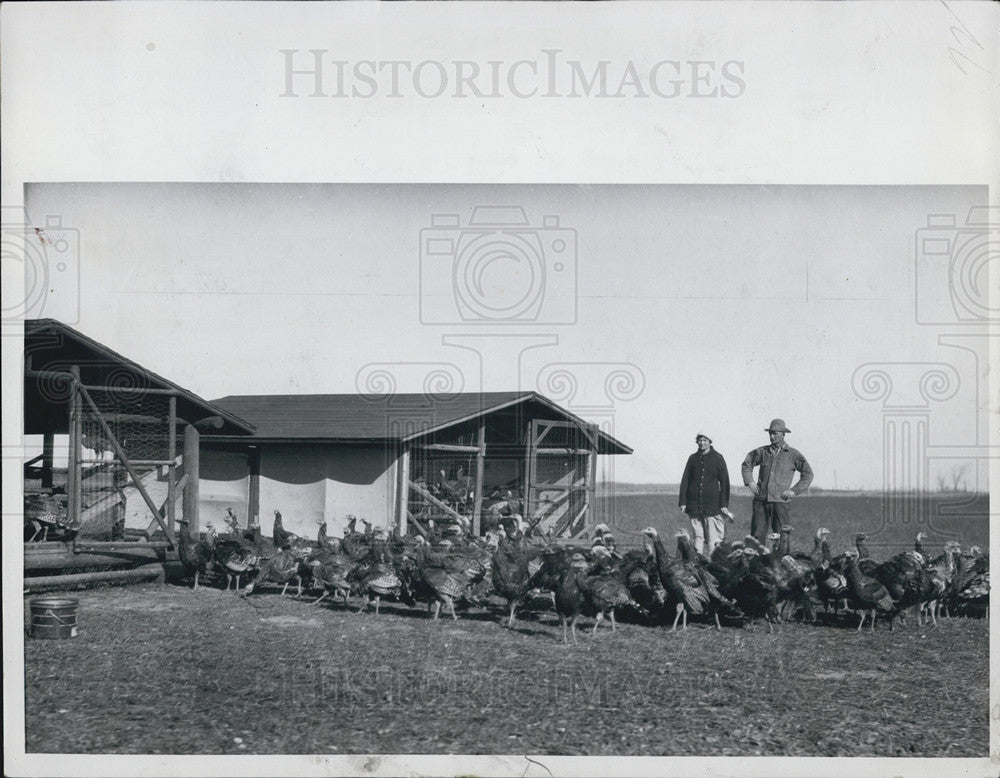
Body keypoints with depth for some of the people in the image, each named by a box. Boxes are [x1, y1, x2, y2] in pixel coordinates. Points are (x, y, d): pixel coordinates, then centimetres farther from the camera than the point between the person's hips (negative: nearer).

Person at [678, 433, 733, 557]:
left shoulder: (717, 458, 4)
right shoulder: (693, 458, 11)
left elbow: (724, 482, 4)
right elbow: (685, 480, 12)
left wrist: (724, 504, -2)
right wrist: (682, 502, 4)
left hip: (712, 503, -2)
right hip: (694, 504, 3)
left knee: (712, 539, -7)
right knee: (698, 536, 3)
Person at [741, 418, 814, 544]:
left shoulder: (792, 455, 3)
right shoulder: (762, 452, 10)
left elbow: (808, 474, 6)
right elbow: (747, 464, 23)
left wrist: (794, 490, -2)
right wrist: (749, 481, 9)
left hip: (780, 502, -2)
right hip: (760, 500, 2)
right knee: (757, 535, -1)